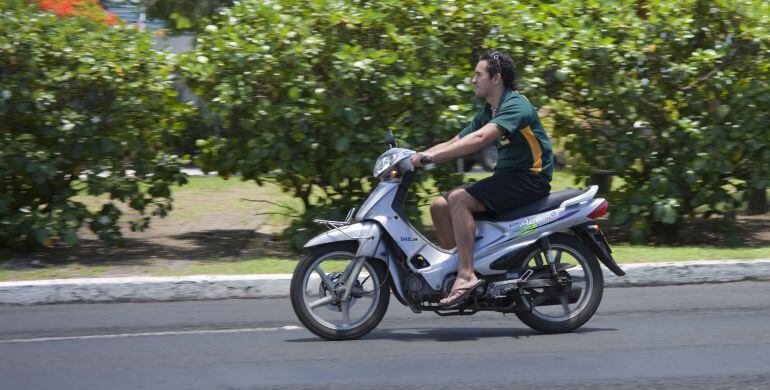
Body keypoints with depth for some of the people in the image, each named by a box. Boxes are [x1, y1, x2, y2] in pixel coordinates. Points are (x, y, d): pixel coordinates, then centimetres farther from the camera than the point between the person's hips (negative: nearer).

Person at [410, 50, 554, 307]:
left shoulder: (515, 105, -14)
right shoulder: (487, 113, 17)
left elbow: (480, 138, -29)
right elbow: (453, 143, 16)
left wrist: (432, 155, -33)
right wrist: (418, 156, 0)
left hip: (530, 178, -10)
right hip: (506, 175, 10)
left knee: (459, 199, -26)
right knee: (439, 207, 0)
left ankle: (467, 275, -31)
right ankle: (454, 265, 0)